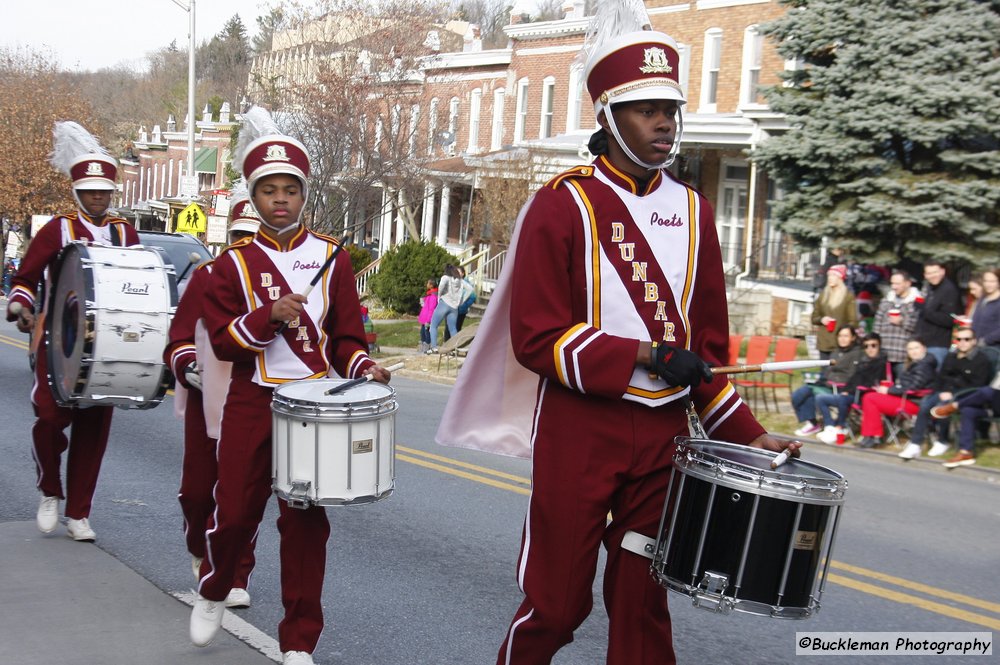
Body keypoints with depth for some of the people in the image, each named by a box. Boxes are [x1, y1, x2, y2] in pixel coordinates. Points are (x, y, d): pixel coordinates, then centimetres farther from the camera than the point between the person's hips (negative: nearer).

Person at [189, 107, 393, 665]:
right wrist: (270, 316, -19)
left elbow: (347, 336, 6)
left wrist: (363, 367, -14)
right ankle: (213, 595, 36)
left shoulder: (331, 258, 4)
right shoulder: (235, 262, 2)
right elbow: (222, 338, -3)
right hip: (252, 403, 0)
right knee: (236, 512, 4)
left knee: (307, 521, 2)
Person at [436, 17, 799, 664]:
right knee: (556, 604, 5)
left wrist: (744, 433, 7)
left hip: (663, 435, 5)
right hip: (577, 431, -4)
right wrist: (643, 358, -20)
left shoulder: (692, 210, 9)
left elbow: (709, 339, 13)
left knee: (643, 601, 12)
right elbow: (537, 336, -13)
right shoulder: (564, 204, -7)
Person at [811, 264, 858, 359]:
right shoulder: (823, 295, 13)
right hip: (824, 343, 4)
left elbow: (853, 321, -3)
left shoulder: (848, 296, -1)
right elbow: (814, 318, 17)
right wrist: (821, 319, -4)